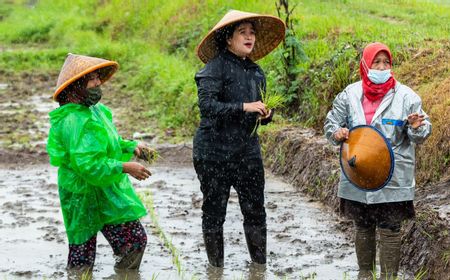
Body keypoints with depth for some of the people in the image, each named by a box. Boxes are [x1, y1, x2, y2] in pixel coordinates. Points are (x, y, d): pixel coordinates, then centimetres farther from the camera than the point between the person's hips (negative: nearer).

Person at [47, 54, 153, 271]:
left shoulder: (96, 110, 8)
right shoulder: (72, 121, -22)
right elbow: (87, 164, -29)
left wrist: (132, 147, 6)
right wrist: (125, 167, -28)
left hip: (109, 193, 9)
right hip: (84, 198, -9)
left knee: (136, 241, 10)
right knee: (82, 267, 0)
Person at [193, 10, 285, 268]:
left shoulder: (256, 71, 12)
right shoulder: (216, 68, -9)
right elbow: (207, 106, -21)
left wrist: (266, 115, -1)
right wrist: (244, 107, -25)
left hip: (248, 152, 5)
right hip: (214, 152, -5)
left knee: (255, 211, 3)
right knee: (214, 212, 4)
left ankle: (260, 265, 14)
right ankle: (216, 268, 16)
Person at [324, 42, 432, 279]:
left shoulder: (406, 96, -5)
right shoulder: (350, 94, 1)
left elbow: (421, 136, -2)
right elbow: (331, 122, 10)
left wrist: (417, 128, -25)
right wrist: (337, 133, -12)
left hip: (392, 180, -3)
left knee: (390, 231, 0)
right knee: (362, 228, 15)